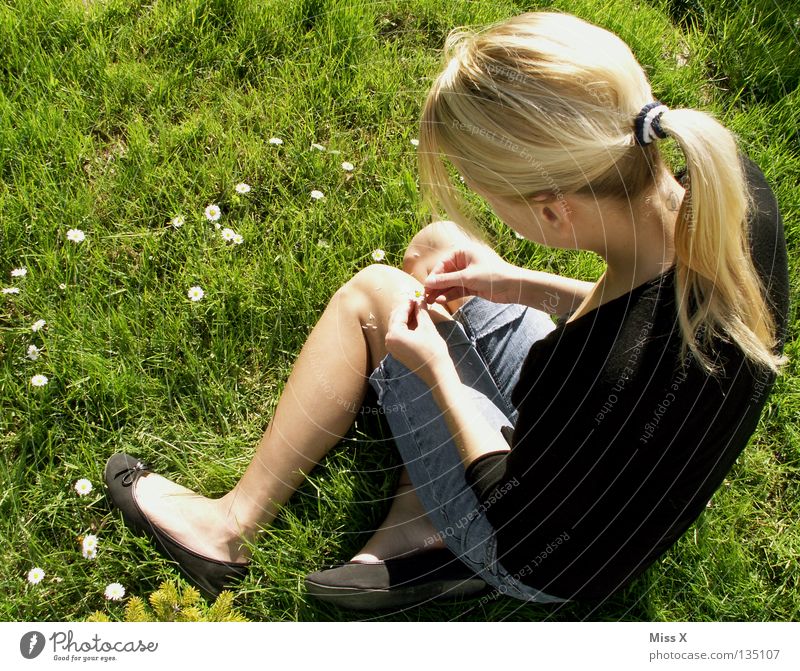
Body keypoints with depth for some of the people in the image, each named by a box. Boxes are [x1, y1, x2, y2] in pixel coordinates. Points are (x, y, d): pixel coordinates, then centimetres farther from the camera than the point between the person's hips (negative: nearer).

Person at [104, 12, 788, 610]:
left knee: (372, 294, -5)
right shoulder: (731, 178, -21)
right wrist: (524, 286, -6)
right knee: (437, 244, 6)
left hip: (550, 564, -7)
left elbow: (520, 535, -22)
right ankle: (424, 527, 6)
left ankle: (232, 524, 12)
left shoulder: (618, 365, -42)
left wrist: (436, 368, -17)